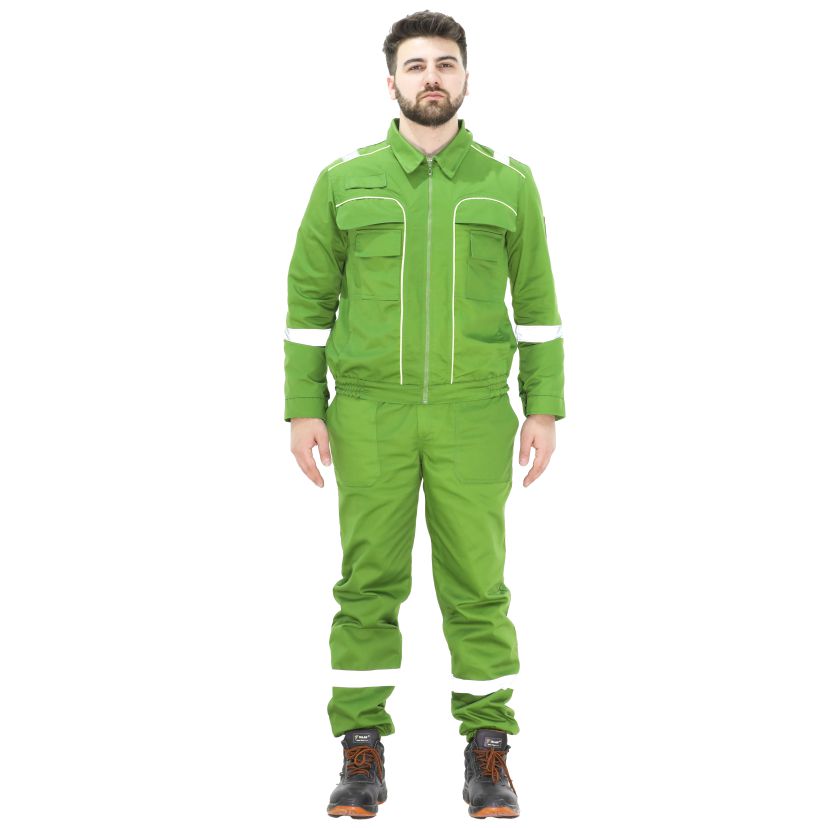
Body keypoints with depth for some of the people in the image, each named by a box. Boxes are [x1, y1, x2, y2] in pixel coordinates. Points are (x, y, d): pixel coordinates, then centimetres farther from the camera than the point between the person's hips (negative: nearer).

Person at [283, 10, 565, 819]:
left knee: (475, 584, 1)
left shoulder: (508, 182, 4)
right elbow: (309, 298, 4)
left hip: (471, 414, 0)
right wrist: (303, 410, -2)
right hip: (371, 413, 0)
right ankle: (362, 758, 12)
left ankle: (488, 757, 12)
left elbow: (535, 300, 7)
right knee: (368, 584, 2)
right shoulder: (344, 181, 2)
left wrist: (545, 407, 0)